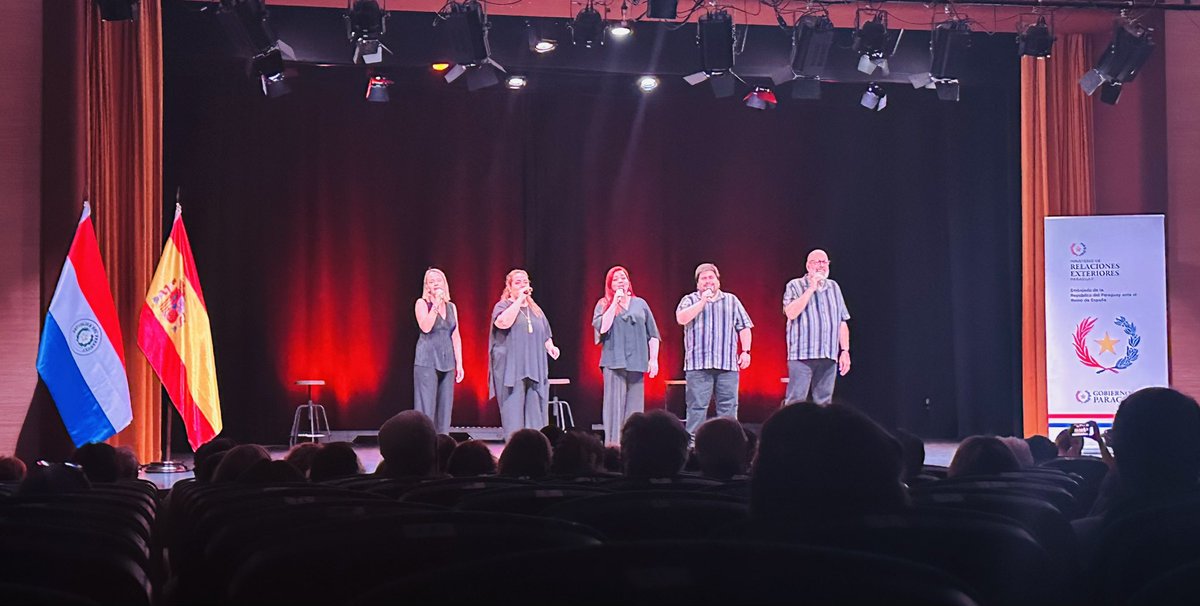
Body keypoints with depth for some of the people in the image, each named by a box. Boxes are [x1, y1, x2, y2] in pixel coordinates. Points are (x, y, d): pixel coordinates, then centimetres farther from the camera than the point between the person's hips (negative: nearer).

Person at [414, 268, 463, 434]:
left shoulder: (451, 307, 13)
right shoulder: (422, 303, 0)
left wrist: (459, 363, 8)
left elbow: (456, 337, 13)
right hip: (427, 360, -5)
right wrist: (436, 304, -17)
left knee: (445, 407, 4)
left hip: (447, 361, 5)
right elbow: (425, 327, -16)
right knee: (426, 407, -7)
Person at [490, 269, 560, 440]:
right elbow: (503, 322, -19)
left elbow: (545, 335, 26)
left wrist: (550, 346, 4)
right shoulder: (502, 306, 4)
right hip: (511, 369, -5)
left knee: (535, 414, -1)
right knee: (514, 411, -8)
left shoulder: (535, 310, 21)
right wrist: (519, 299, -12)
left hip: (535, 369, 5)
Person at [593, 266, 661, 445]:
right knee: (614, 406, -6)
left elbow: (653, 334, 14)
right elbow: (602, 327, -10)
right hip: (614, 362, -2)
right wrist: (615, 302, -7)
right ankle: (613, 444, -7)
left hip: (637, 363, 2)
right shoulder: (603, 305, 8)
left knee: (635, 408, 2)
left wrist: (653, 359, 5)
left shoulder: (640, 304, 14)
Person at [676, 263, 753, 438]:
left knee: (728, 406, 0)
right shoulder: (690, 300, 11)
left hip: (727, 364, 2)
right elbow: (682, 319, -8)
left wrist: (745, 351, 2)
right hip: (698, 364, -2)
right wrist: (703, 301, -9)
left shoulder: (731, 300, 17)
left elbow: (744, 327, 14)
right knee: (697, 405, -4)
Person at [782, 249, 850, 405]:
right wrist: (811, 289, -11)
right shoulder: (795, 286, 4)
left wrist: (845, 351, 9)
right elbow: (791, 313, -14)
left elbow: (842, 322, 16)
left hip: (829, 357, 4)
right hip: (802, 355, -4)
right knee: (795, 401, -9)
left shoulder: (834, 287, 17)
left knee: (823, 403, 5)